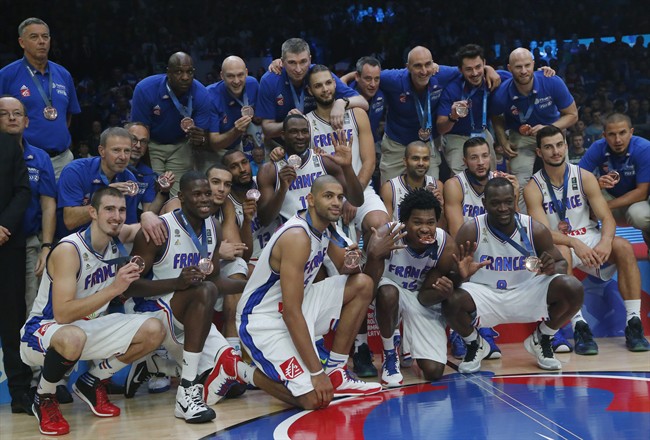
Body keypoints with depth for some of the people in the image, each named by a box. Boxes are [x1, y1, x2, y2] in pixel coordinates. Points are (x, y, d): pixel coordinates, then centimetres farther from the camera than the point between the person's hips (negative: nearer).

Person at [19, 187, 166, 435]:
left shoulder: (117, 237, -4)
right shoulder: (68, 250, -25)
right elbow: (62, 315, -32)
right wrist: (114, 289, -38)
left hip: (88, 326, 7)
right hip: (41, 333, -7)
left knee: (154, 331, -7)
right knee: (73, 338, -42)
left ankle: (92, 382, 12)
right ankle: (44, 399, -11)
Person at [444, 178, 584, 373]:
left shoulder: (535, 229, -9)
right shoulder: (470, 231, -14)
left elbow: (561, 262, 2)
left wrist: (553, 268, -24)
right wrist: (461, 275, -36)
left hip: (527, 293, 2)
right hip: (485, 295, -1)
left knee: (573, 289, -23)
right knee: (451, 301, -33)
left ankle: (542, 340, 8)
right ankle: (475, 345, 4)